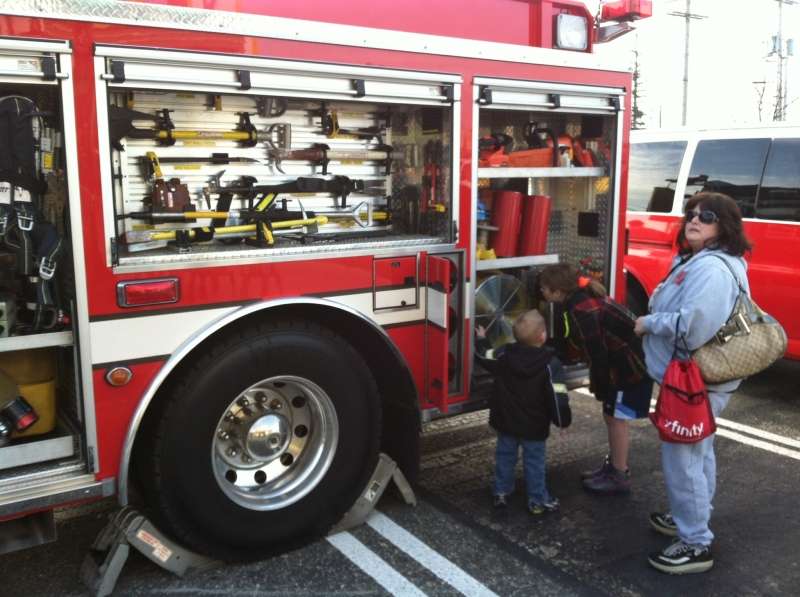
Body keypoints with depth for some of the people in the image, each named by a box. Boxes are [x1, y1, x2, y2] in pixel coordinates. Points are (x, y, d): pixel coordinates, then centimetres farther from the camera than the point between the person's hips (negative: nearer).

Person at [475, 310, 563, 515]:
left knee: (505, 456, 18)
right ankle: (538, 500, 17)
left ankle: (501, 492, 27)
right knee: (534, 461, 8)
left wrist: (481, 339, 25)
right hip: (534, 425, -3)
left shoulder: (505, 355, -9)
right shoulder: (547, 363, -19)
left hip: (506, 421, 4)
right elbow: (554, 395, -17)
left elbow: (485, 357, 6)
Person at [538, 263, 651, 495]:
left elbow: (597, 354, -23)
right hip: (626, 362, 10)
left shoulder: (581, 311, -26)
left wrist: (600, 388, -11)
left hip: (633, 366, -10)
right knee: (611, 416, 17)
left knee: (617, 418, -1)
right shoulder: (582, 298, 5)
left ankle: (620, 477, 11)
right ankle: (613, 466, 29)